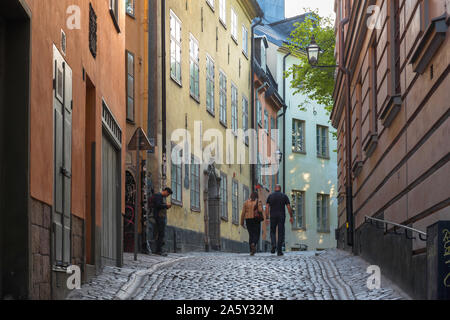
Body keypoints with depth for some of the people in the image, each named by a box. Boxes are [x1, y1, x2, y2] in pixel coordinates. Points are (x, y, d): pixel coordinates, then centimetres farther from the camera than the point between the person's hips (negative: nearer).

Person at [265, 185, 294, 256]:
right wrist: (291, 217, 2)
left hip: (273, 216, 1)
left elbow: (267, 207, -2)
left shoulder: (270, 196, 4)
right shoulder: (284, 196, 2)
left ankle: (273, 245, -10)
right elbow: (289, 207, -3)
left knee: (273, 232, 15)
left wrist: (266, 217, -2)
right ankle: (279, 250, -1)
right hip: (281, 216, -1)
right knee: (281, 233, 3)